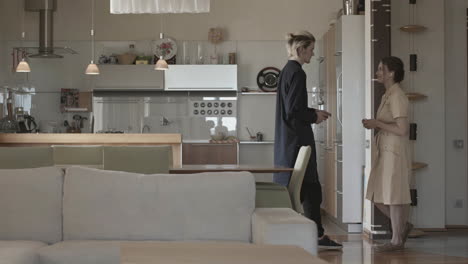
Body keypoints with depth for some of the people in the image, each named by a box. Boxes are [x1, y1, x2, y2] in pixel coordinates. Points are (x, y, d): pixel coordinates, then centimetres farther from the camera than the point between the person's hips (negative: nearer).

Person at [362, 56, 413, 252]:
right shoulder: (387, 96, 14)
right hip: (384, 151, 9)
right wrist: (374, 125, 5)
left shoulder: (397, 96, -14)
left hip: (395, 151, -9)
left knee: (393, 196, 0)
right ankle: (403, 226, 26)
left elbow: (402, 129, -19)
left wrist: (377, 124, -13)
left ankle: (397, 240, 10)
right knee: (378, 196, 12)